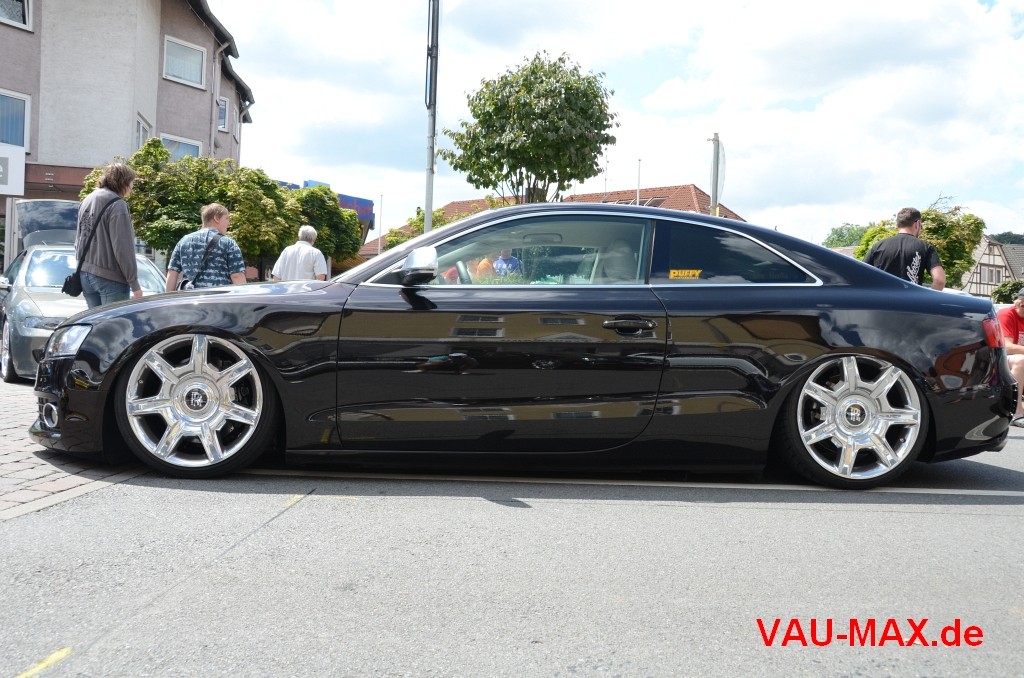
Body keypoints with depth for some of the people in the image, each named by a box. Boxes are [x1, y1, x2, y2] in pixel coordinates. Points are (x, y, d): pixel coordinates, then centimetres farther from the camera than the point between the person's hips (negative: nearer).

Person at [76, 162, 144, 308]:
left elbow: (79, 239, 19)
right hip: (110, 278, -8)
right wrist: (134, 284, -14)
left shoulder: (87, 200, 14)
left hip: (85, 274, 8)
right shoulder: (117, 205, -13)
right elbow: (123, 248, -17)